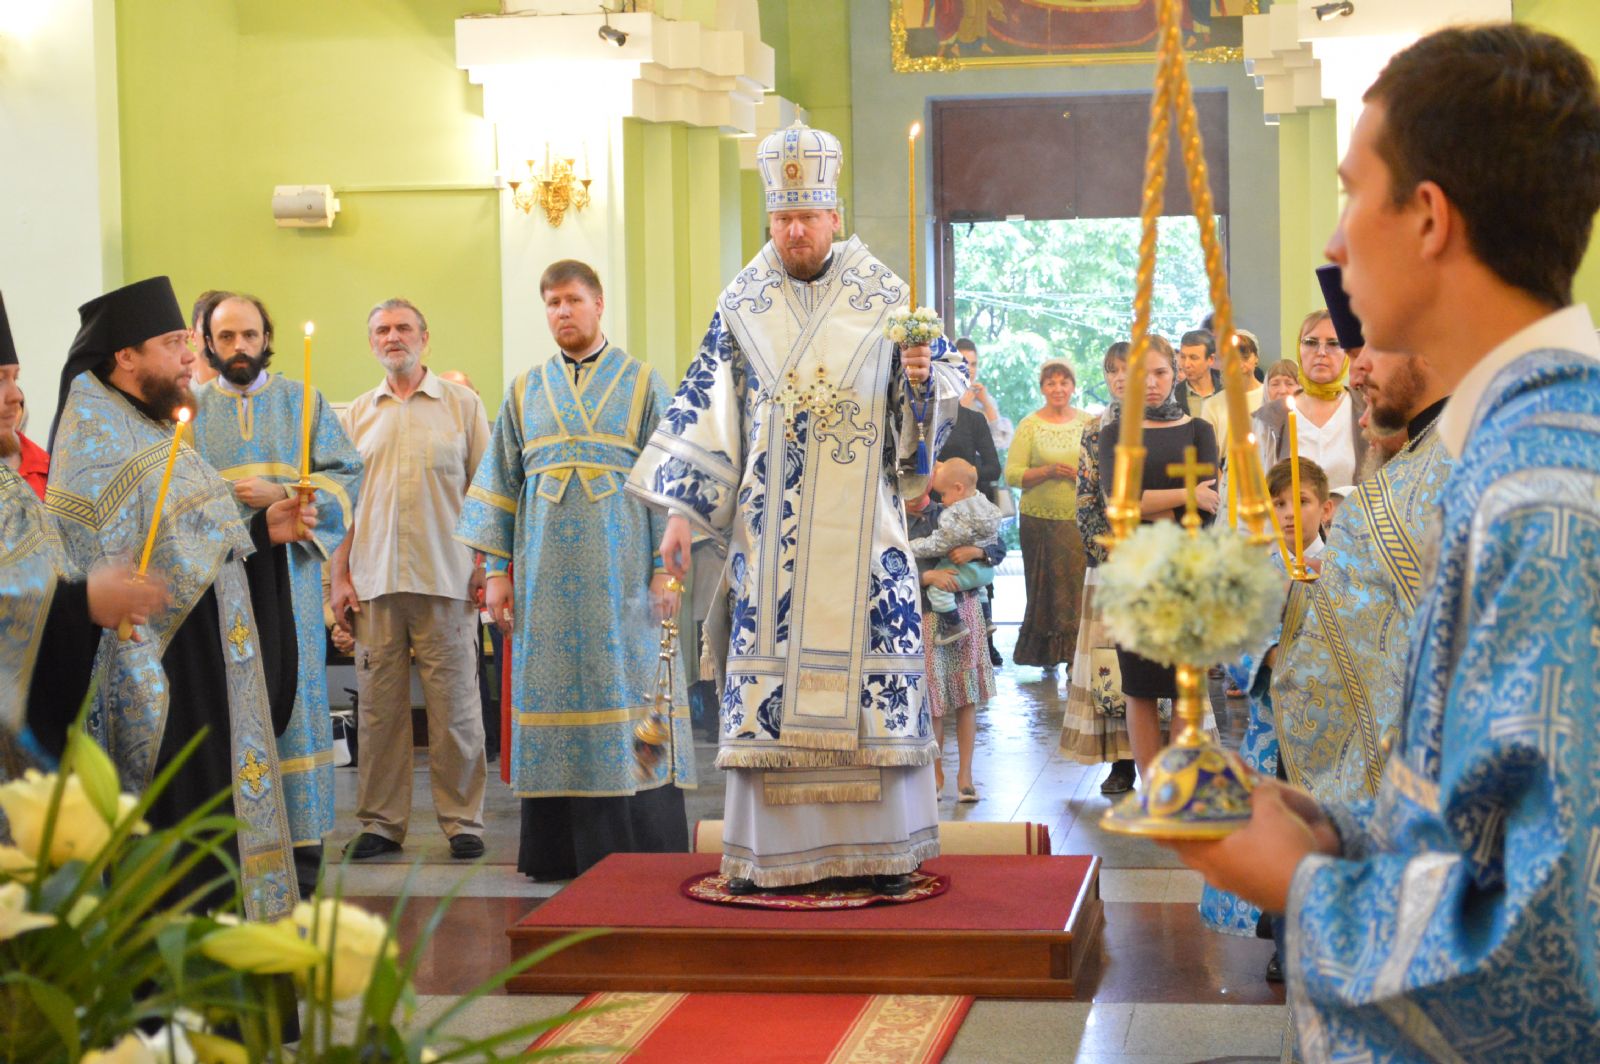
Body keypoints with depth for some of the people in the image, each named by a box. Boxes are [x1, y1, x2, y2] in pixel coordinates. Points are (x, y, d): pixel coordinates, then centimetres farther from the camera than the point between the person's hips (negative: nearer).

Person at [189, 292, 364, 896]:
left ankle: (300, 844, 1)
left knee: (293, 695, -3)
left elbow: (348, 479, 5)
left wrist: (282, 494, -9)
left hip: (288, 576, 0)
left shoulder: (302, 403, 12)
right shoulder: (190, 410, 13)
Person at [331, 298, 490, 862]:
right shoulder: (357, 414, 14)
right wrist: (340, 576, 7)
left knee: (454, 702, -1)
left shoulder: (461, 405, 6)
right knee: (378, 703, 4)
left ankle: (462, 820, 7)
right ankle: (381, 821, 12)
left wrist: (487, 565, -3)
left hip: (445, 577, -3)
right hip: (374, 580, 3)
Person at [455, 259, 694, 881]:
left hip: (619, 573, -2)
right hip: (545, 577, 3)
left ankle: (640, 849, -1)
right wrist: (496, 569, 4)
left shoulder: (641, 384, 6)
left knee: (626, 687, -4)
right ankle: (560, 850, 6)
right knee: (552, 696, 1)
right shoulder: (525, 391, 13)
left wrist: (665, 568, -7)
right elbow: (500, 485, 13)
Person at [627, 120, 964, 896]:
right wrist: (680, 512, 1)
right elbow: (706, 410, 7)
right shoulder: (741, 307, 7)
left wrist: (924, 377, -16)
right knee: (765, 675, -1)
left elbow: (947, 384, 8)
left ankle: (884, 847, 6)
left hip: (860, 530, -1)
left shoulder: (885, 299, 4)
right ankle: (768, 851, 6)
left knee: (873, 671, -3)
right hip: (768, 532, 1)